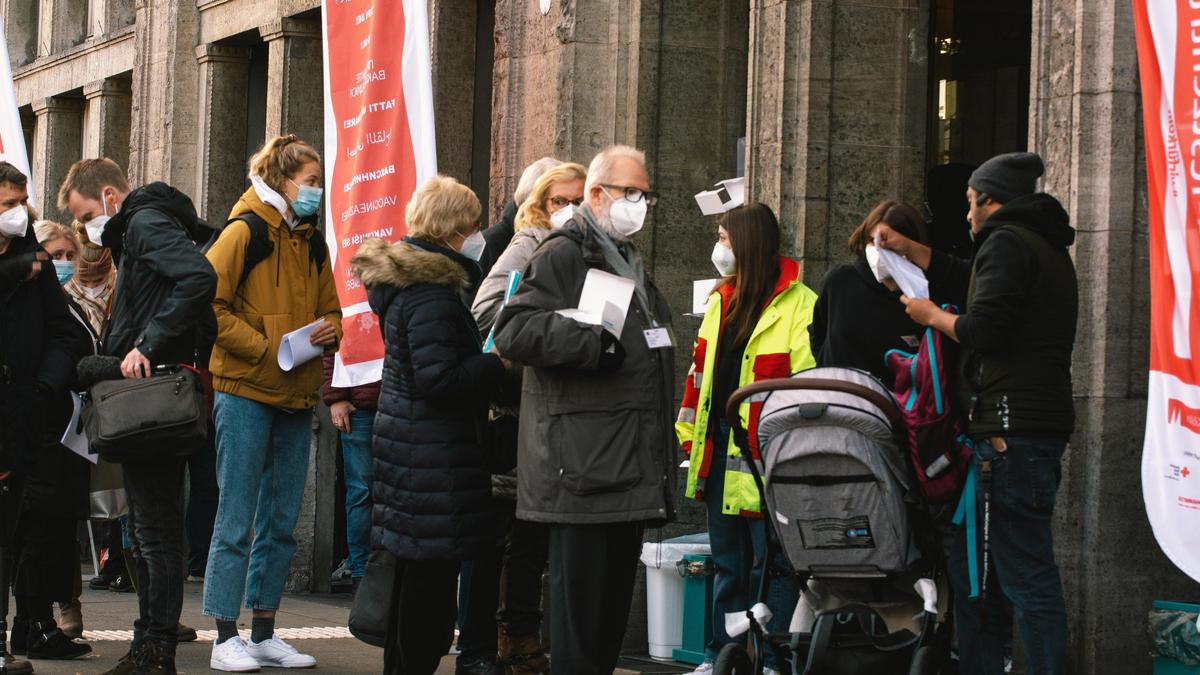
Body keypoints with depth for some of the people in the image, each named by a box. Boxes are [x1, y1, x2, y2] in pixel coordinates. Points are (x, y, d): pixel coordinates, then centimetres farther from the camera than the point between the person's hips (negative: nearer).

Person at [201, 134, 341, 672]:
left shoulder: (312, 243, 15)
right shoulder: (245, 232, -7)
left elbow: (330, 309, 24)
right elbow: (208, 305, -13)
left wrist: (329, 330, 0)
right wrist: (268, 348, -17)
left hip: (296, 396, 7)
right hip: (246, 391, -7)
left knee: (281, 522, 10)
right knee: (237, 520, -5)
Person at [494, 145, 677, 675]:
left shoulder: (627, 261, 24)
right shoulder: (562, 254, -6)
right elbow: (513, 331, -19)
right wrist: (594, 342, -23)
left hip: (630, 468, 9)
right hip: (584, 467, -9)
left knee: (614, 604, 12)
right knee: (580, 606, -8)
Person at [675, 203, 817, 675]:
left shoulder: (799, 305, -10)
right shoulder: (722, 301, 15)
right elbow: (700, 371, 20)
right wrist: (690, 432, 15)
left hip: (767, 453, -8)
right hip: (720, 448, 8)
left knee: (771, 561, 0)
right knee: (727, 561, 14)